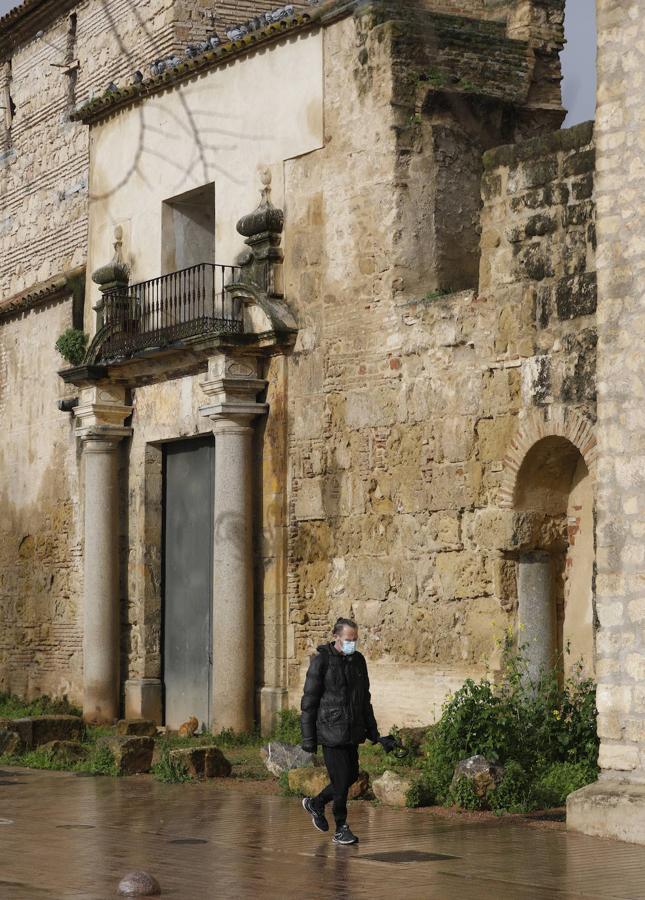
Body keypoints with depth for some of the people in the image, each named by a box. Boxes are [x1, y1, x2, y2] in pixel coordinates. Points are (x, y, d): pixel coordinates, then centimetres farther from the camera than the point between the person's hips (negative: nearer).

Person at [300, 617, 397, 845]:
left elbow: (365, 699, 17)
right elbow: (309, 702, -8)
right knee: (341, 779, -6)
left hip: (352, 732, 7)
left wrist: (373, 733, 15)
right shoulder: (321, 661, -9)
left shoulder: (358, 660, 9)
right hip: (331, 730, -7)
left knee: (351, 775, 12)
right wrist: (308, 737, -10)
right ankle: (341, 829, 7)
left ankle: (316, 804, 34)